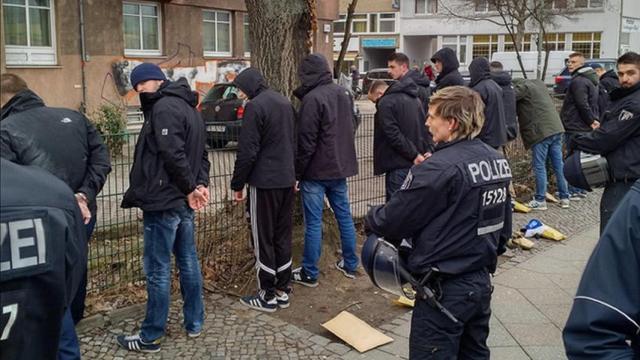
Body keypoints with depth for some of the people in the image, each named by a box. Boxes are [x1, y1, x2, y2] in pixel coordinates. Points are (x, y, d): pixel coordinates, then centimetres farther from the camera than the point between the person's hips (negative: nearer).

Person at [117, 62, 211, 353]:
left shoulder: (164, 107, -15)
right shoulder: (187, 107, 18)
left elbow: (173, 154, -23)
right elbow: (200, 154, 16)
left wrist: (191, 188, -12)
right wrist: (200, 184, 2)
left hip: (163, 202, -10)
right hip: (182, 202, 10)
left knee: (157, 270, -1)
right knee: (188, 263, 15)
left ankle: (151, 336, 9)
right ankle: (194, 323, 26)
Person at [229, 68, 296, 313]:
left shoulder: (255, 106, -13)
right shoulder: (285, 102, 13)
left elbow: (247, 152, -16)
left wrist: (237, 184, -7)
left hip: (264, 182, -8)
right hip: (287, 180, 8)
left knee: (263, 240, 1)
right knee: (283, 237, 13)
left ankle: (268, 296, 8)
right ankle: (282, 291, 20)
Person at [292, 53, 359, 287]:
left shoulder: (313, 99, -18)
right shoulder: (343, 93, 8)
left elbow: (306, 142, -18)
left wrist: (296, 173, -12)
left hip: (316, 171, -8)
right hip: (340, 167, 8)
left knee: (313, 222, 0)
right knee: (344, 216, 15)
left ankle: (309, 273, 8)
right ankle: (350, 265, 25)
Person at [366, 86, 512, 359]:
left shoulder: (438, 169, -23)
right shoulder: (497, 160, 4)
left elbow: (392, 220, -14)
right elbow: (504, 225, 13)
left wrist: (370, 219, 6)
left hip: (445, 290, -8)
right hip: (481, 282, 9)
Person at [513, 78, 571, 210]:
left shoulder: (522, 87, -7)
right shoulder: (539, 83, 19)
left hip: (540, 131, -8)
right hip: (556, 128, 8)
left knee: (539, 166, 0)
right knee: (559, 164, 11)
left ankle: (540, 200, 3)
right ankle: (564, 197, 16)